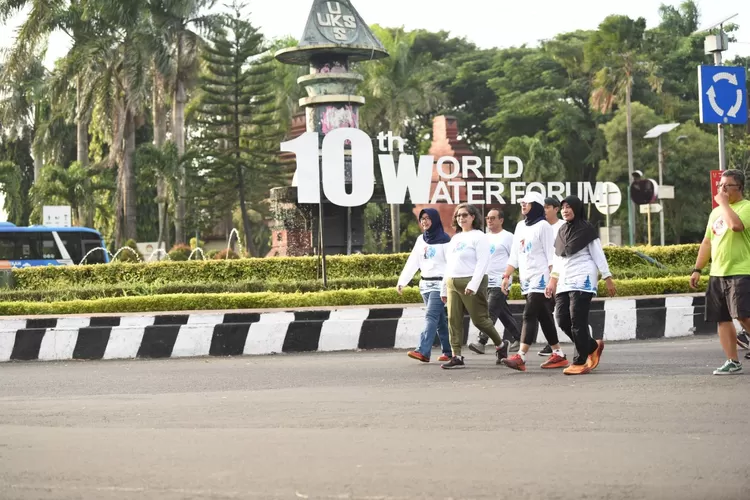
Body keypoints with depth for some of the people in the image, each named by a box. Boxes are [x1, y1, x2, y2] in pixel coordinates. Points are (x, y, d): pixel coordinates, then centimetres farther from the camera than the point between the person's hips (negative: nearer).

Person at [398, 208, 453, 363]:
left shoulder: (444, 240, -6)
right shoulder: (420, 240, 13)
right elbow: (412, 263, 12)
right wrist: (402, 281, 5)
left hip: (439, 284, -7)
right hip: (425, 284, 7)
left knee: (431, 316, -15)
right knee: (440, 319, 10)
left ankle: (423, 351, -23)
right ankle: (448, 351, 16)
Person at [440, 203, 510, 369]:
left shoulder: (479, 237, -4)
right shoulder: (455, 238, 20)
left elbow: (482, 262, -13)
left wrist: (473, 285, -22)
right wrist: (444, 289, 20)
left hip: (471, 282, -7)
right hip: (452, 283, 7)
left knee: (479, 319, -5)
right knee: (453, 320, -1)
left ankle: (500, 344, 17)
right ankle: (456, 357, -1)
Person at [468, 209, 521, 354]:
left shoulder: (507, 237, -4)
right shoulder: (486, 237, 17)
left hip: (499, 282, -7)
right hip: (486, 281, 7)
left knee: (491, 313, -14)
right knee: (504, 314, 12)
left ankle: (481, 342, -20)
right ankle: (517, 339, 20)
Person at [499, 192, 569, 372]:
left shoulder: (543, 226, -6)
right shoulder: (520, 227, 16)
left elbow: (551, 255, -11)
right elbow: (514, 256, 19)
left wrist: (553, 279, -17)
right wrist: (506, 276, 12)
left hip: (541, 279, -8)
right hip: (526, 280, 8)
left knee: (530, 315, -14)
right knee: (544, 318, 10)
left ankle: (520, 357, -21)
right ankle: (559, 355, 16)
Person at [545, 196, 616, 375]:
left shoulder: (586, 229, -3)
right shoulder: (562, 231, 15)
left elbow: (598, 254, -4)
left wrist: (608, 279, -8)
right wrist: (553, 280, 15)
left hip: (582, 281, -7)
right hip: (564, 283, 7)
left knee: (577, 321, -10)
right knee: (563, 320, 0)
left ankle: (580, 362, -5)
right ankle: (593, 346, 18)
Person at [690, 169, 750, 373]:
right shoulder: (715, 212, 17)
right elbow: (707, 242, 22)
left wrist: (723, 202, -16)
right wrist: (697, 269, 17)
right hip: (717, 274, 7)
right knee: (722, 319, 5)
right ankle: (733, 362, 11)